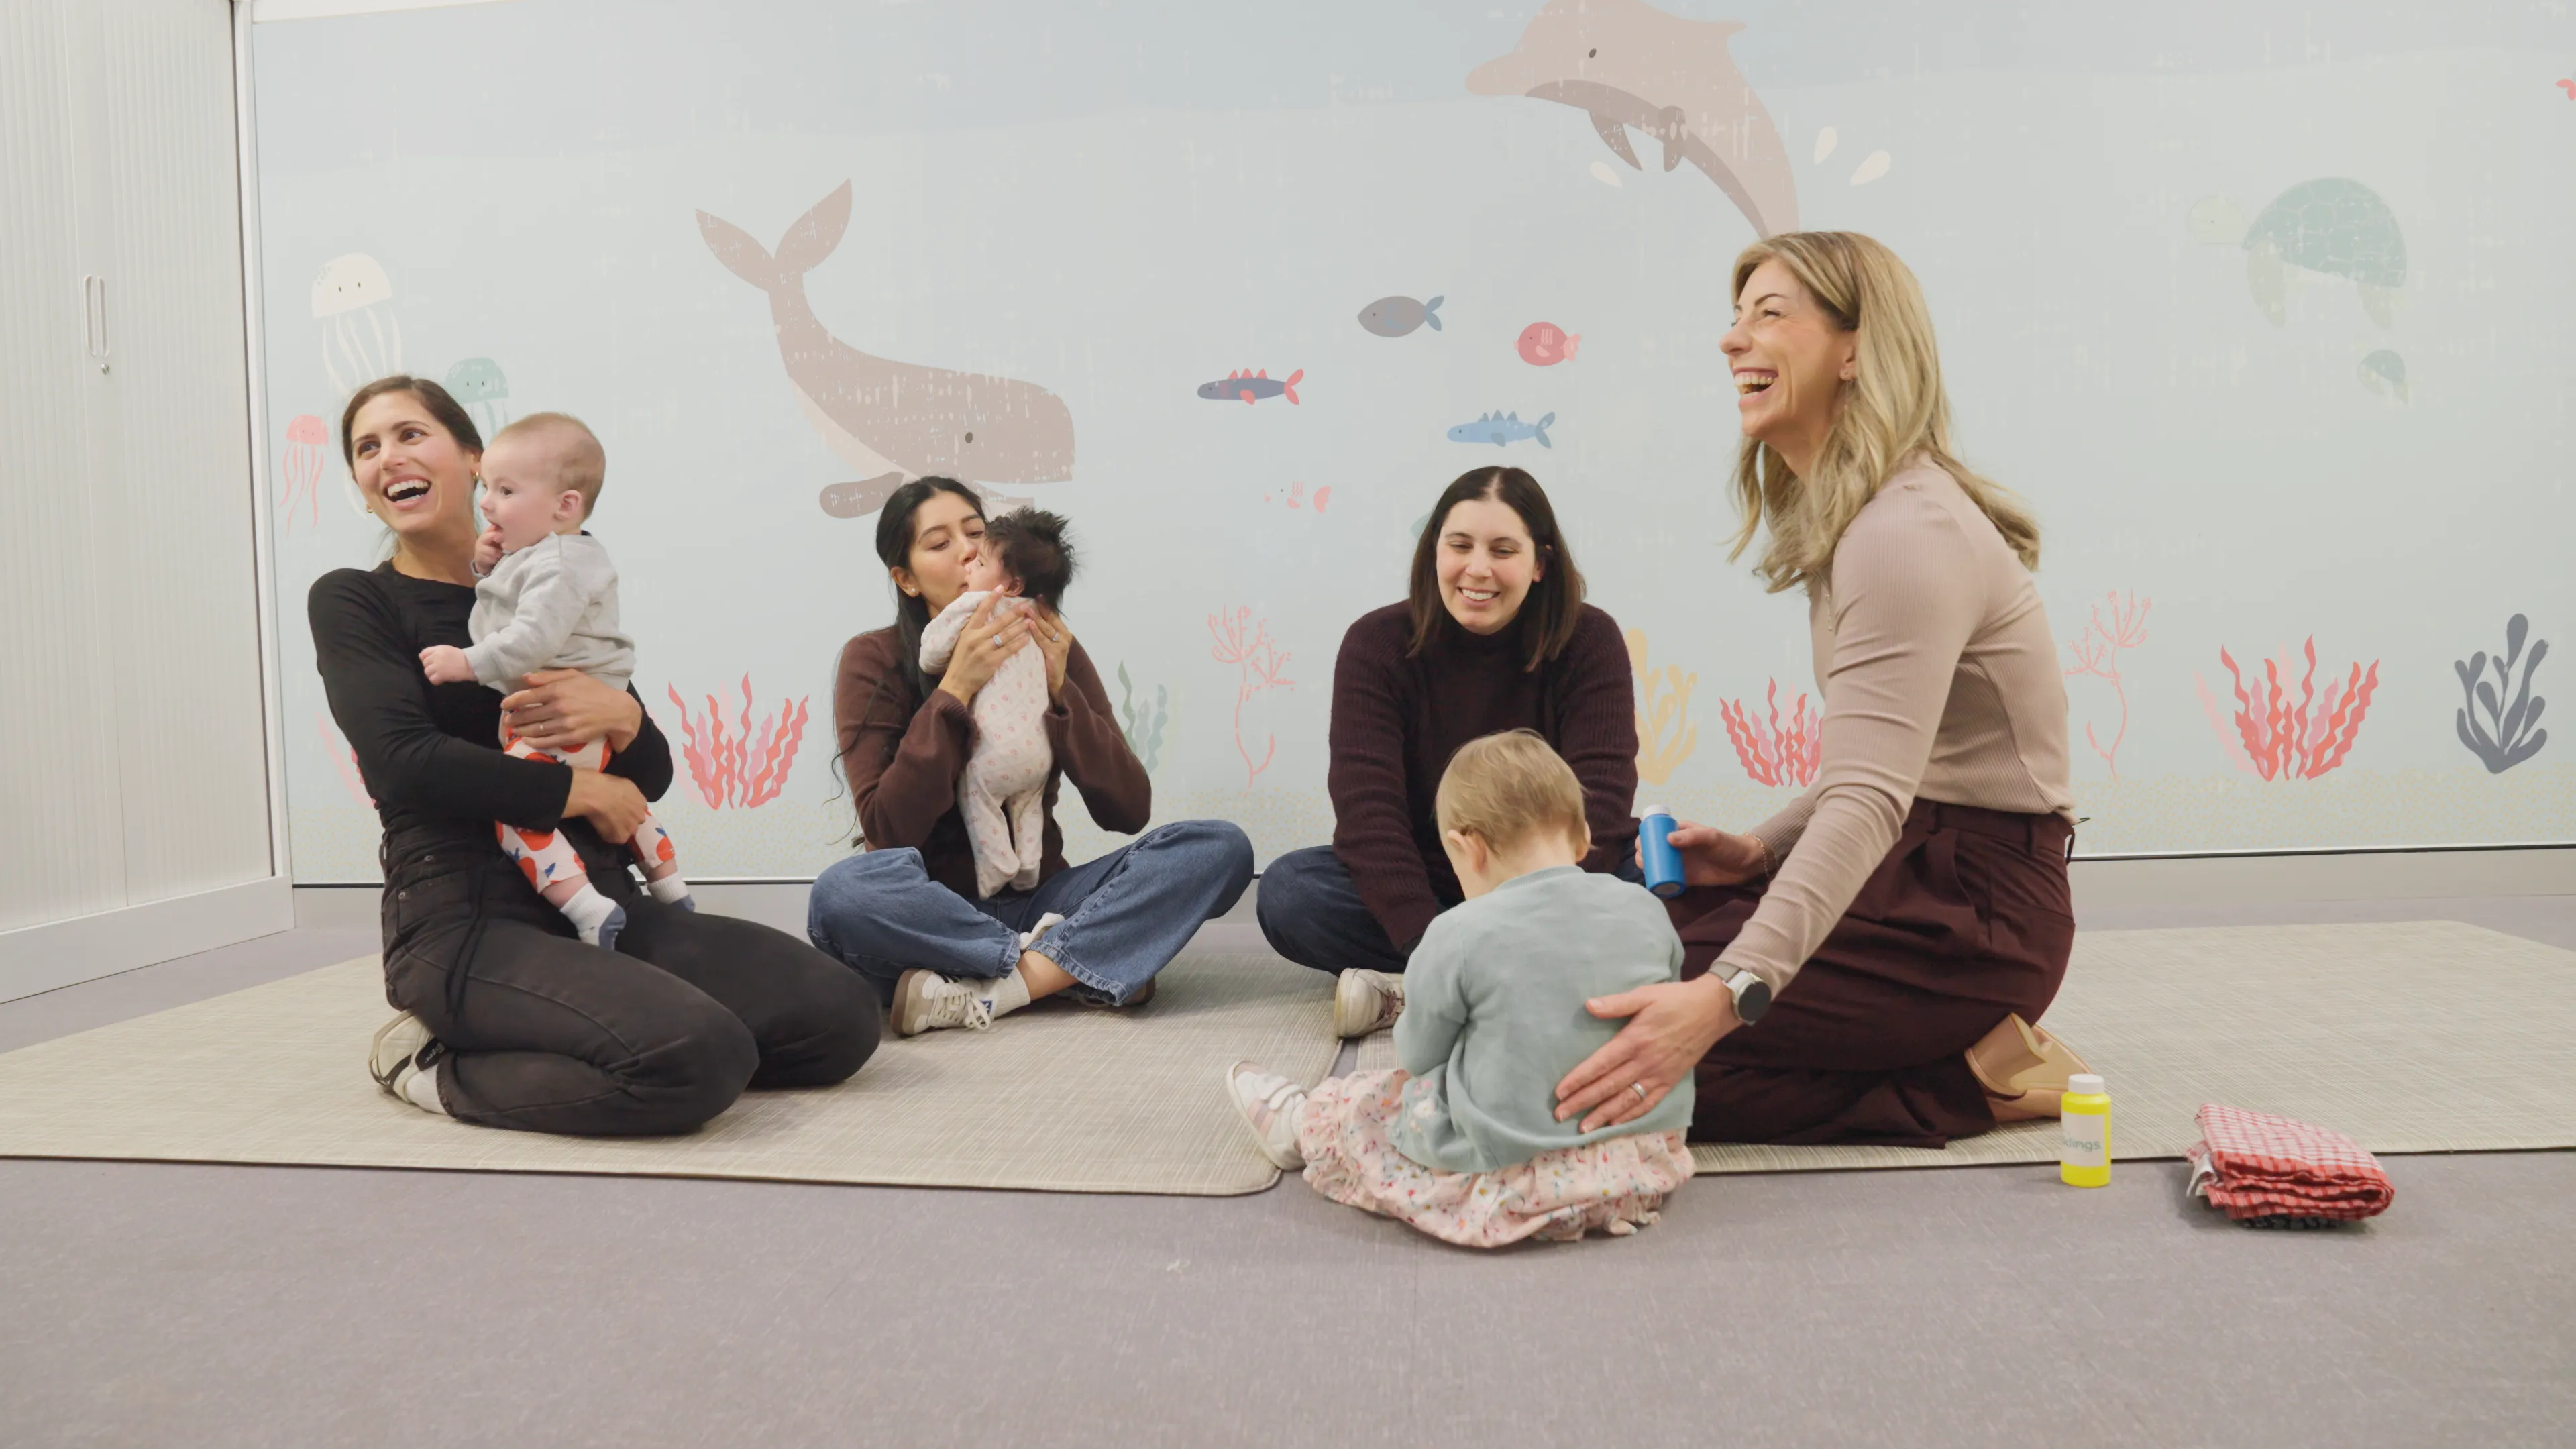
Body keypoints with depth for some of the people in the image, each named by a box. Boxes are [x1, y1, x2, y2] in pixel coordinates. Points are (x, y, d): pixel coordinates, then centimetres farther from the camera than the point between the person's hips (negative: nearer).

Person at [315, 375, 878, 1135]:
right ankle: (432, 1067, -4)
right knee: (699, 1058, -30)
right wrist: (580, 791, -7)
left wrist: (623, 718, -10)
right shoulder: (351, 602, 5)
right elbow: (402, 759, -12)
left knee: (839, 1014, -11)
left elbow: (652, 776, 13)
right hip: (464, 922, -6)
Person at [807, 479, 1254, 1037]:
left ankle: (988, 992, -26)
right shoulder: (874, 661, -4)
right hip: (931, 914, -3)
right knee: (845, 890, -37)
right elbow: (889, 831, -15)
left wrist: (1058, 691, -13)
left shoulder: (1048, 648, 4)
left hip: (1035, 902, 3)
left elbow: (1128, 812, -2)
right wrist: (955, 690, -20)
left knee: (1220, 847, -17)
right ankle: (1078, 966, -21)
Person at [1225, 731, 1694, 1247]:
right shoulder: (1645, 909, -5)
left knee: (1364, 1108, 22)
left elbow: (1418, 1055, -3)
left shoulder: (1459, 935, -17)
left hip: (1514, 1179, -4)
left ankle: (1298, 1124, 48)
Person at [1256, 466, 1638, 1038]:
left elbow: (1597, 808, -20)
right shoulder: (1377, 643, -10)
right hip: (1413, 890, 1)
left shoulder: (1589, 642, -10)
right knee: (1288, 890, -26)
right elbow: (1367, 810, -20)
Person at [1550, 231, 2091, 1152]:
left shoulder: (1909, 532, -21)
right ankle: (1960, 1046, 9)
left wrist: (1730, 992, -43)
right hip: (1917, 866, 10)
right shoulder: (1847, 516, 12)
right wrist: (1763, 849, 2)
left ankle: (1973, 1080, -5)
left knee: (1649, 1065, -16)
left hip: (1976, 901, -10)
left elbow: (1868, 799, -32)